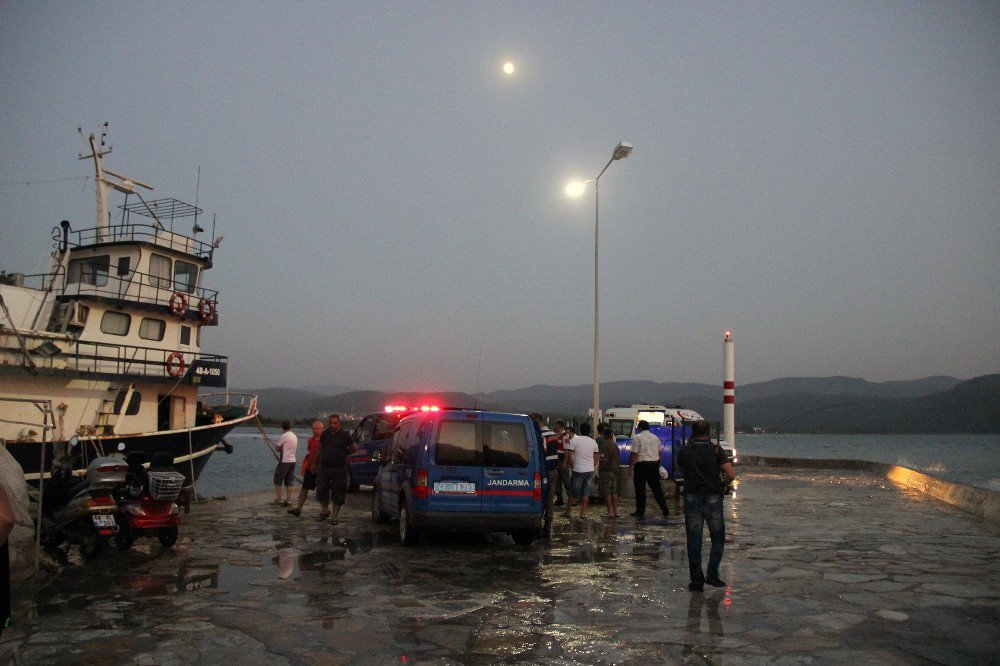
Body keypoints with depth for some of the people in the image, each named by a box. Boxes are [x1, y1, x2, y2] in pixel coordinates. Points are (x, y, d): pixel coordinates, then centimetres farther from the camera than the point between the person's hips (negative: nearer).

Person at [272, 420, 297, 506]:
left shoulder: (283, 436, -13)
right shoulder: (295, 436, 10)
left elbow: (277, 449, -5)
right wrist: (282, 449, 11)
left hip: (284, 461, -7)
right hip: (292, 461, 7)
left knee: (278, 481, 4)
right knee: (289, 482, 9)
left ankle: (278, 499, 5)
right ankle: (288, 501, 7)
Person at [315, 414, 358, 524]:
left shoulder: (344, 435, -4)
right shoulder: (324, 434, 7)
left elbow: (354, 448, 5)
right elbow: (320, 448, 20)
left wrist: (343, 454, 8)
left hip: (339, 469, -3)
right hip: (324, 468, 3)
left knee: (338, 494, 1)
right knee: (321, 490, 0)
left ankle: (334, 516, 11)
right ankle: (325, 510, 23)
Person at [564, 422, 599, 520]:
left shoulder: (574, 440, -5)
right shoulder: (593, 442, 7)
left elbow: (569, 456, -8)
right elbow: (596, 459, 11)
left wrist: (572, 466, 4)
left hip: (578, 470, -3)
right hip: (590, 470, 3)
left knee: (573, 493, 8)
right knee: (586, 493, 5)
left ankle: (568, 512, 16)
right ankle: (582, 514, 5)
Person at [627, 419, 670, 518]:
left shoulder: (637, 438, -8)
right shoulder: (655, 438, 11)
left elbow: (634, 454, -12)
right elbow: (659, 453, 18)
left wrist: (630, 466, -8)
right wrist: (658, 465, 28)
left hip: (641, 464, -6)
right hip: (654, 464, 6)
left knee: (640, 489, 2)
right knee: (656, 488, 11)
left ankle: (640, 511, 5)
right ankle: (664, 508, 9)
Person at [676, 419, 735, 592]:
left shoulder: (684, 451, 1)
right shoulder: (716, 450, -3)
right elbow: (731, 474, -11)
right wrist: (722, 485, 9)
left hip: (691, 498, 1)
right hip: (713, 498, -1)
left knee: (694, 540, 6)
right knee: (718, 538, 14)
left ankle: (697, 581, 6)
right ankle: (712, 574, 4)